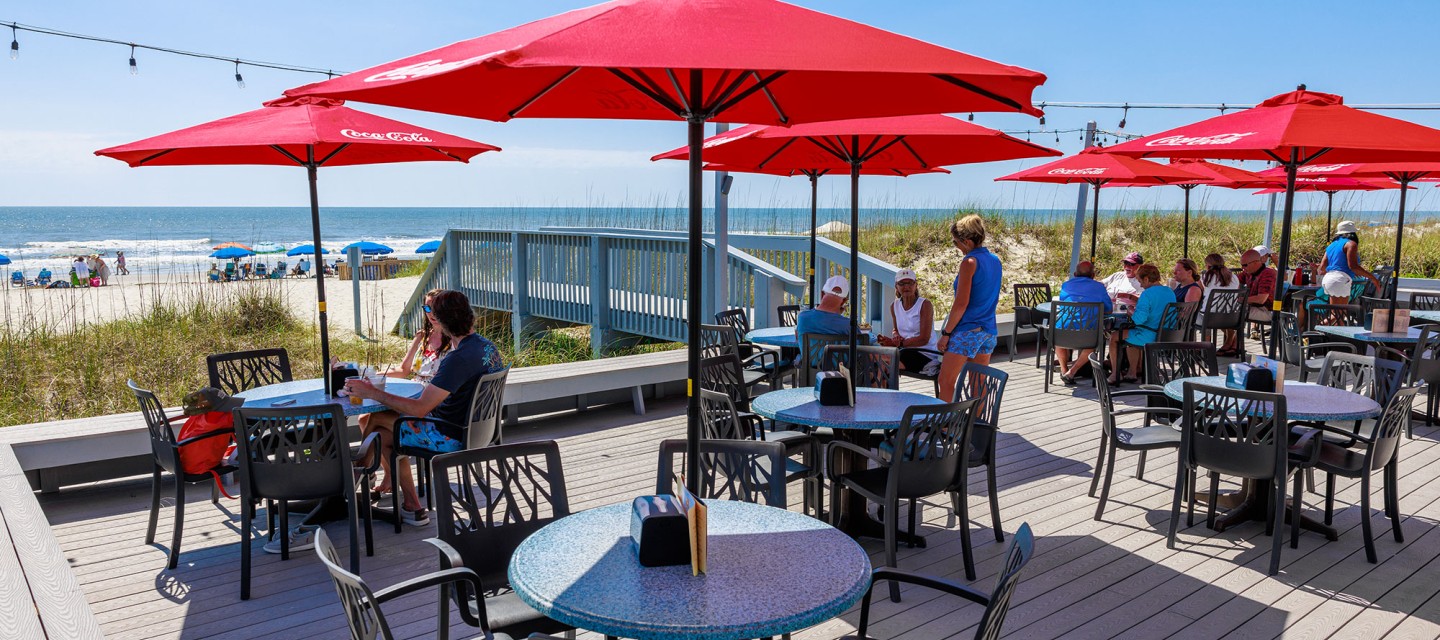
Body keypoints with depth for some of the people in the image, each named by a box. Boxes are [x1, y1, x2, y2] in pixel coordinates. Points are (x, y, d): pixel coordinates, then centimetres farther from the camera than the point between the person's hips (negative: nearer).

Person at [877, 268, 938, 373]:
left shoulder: (925, 305, -11)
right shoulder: (894, 306, 8)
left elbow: (924, 339, -17)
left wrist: (898, 343, -25)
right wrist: (896, 336, -4)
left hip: (925, 354, -7)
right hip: (905, 351, 7)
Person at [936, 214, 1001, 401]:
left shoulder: (970, 262, -14)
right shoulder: (996, 260, 10)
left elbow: (961, 303, -17)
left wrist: (946, 333, -12)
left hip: (967, 330, -8)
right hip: (988, 329, 8)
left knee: (946, 382, 0)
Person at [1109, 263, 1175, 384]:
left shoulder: (1147, 294, -20)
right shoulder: (1170, 292, 7)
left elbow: (1139, 319, -26)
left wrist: (1131, 313, -5)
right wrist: (1138, 307, 16)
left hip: (1149, 337, -9)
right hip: (1166, 336, 9)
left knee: (1114, 337, 11)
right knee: (1131, 335, 34)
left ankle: (1115, 374, 19)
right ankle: (1133, 373, 36)